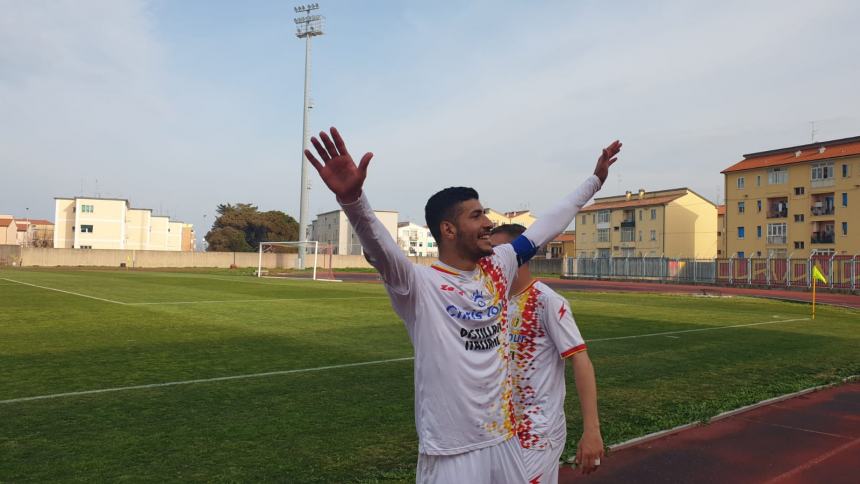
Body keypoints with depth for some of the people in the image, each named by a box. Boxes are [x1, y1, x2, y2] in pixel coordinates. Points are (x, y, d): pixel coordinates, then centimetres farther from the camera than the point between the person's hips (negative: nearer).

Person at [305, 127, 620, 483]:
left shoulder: (499, 267, 5)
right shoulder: (420, 284, -14)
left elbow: (551, 223, 14)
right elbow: (380, 249, -34)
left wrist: (595, 179, 21)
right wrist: (352, 198, -52)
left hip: (504, 439, 6)